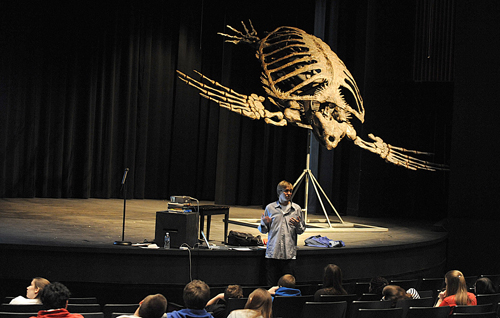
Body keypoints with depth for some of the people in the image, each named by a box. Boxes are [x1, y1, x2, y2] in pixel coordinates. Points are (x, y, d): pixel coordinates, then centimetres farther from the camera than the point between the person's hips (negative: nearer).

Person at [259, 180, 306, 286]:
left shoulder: (296, 209, 9)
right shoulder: (270, 208, 7)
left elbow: (302, 230, 14)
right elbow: (263, 231, 13)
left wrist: (298, 225, -7)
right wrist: (264, 223, -9)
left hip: (289, 254, 0)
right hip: (272, 253, 0)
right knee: (271, 285, 0)